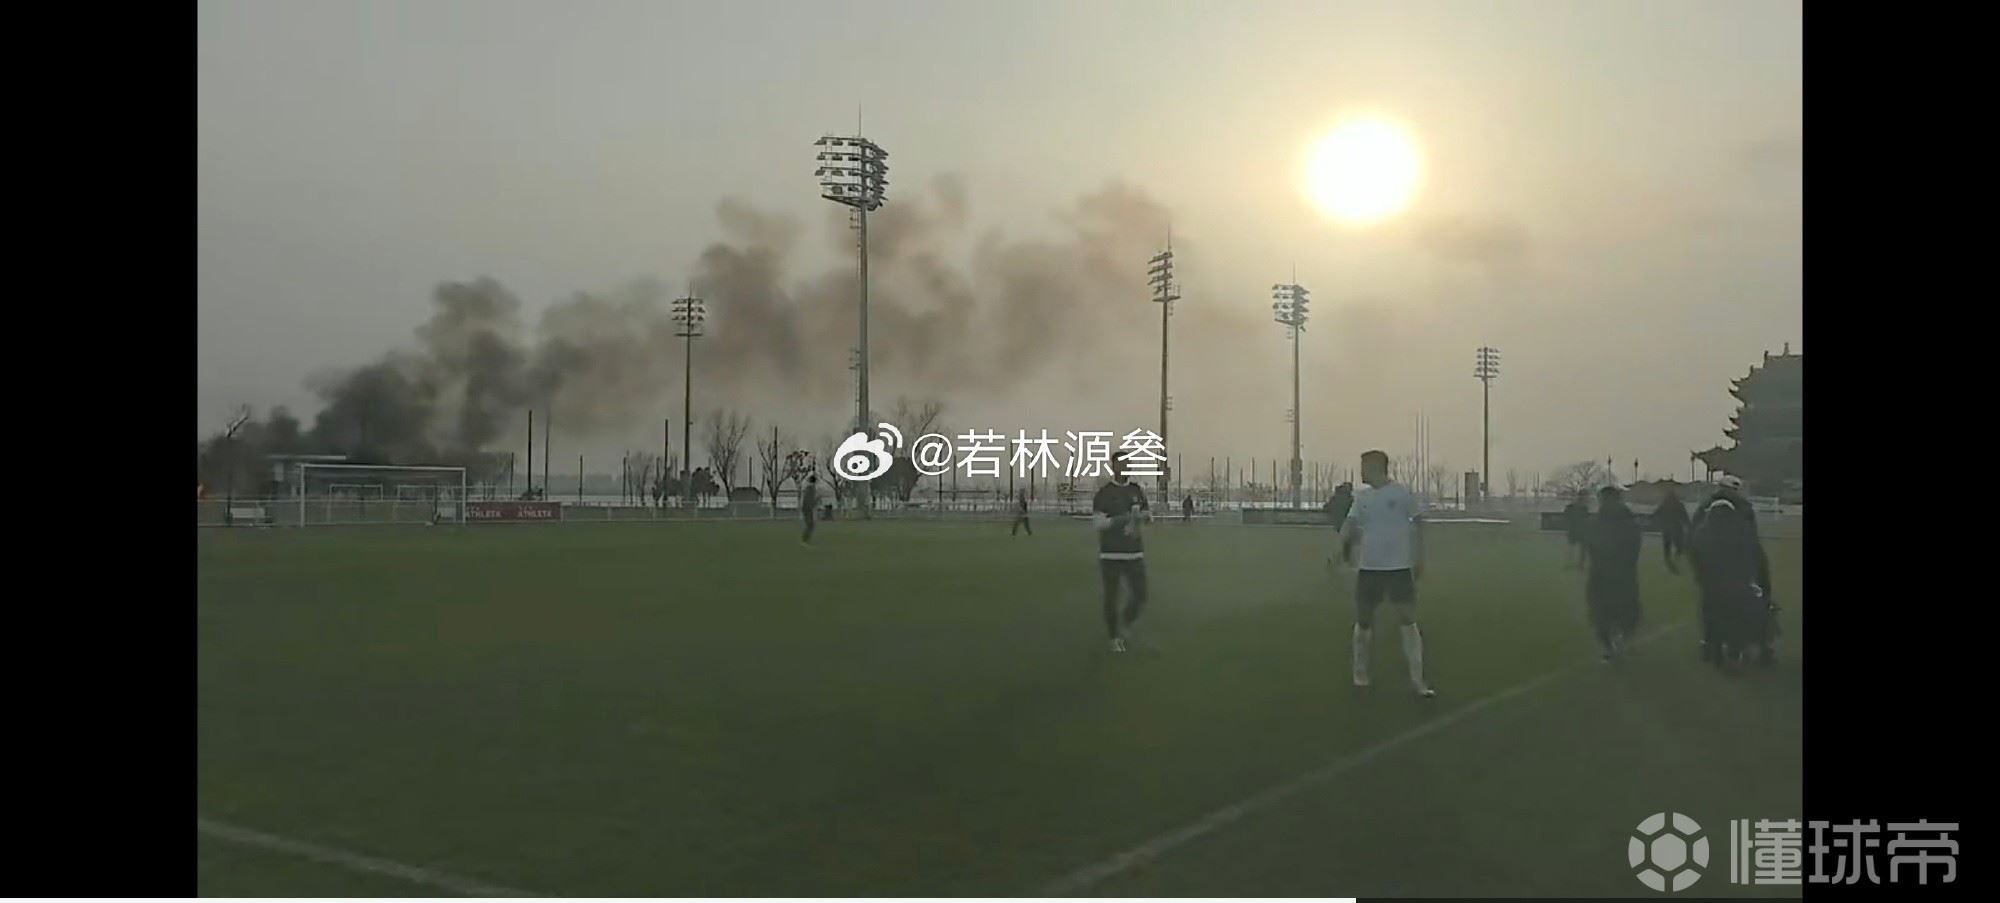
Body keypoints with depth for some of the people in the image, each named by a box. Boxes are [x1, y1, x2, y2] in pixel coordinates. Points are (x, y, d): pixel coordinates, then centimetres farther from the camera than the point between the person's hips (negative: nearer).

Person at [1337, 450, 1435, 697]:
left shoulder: (1402, 493, -4)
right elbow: (1351, 523, 2)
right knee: (1363, 623, 10)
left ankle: (1417, 681, -2)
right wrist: (1344, 540, -20)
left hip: (1399, 568, -4)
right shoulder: (1361, 497, 7)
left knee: (1408, 622, -5)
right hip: (1368, 568, 4)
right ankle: (1360, 674, 25)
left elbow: (1417, 524, 1)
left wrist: (1419, 559, 2)